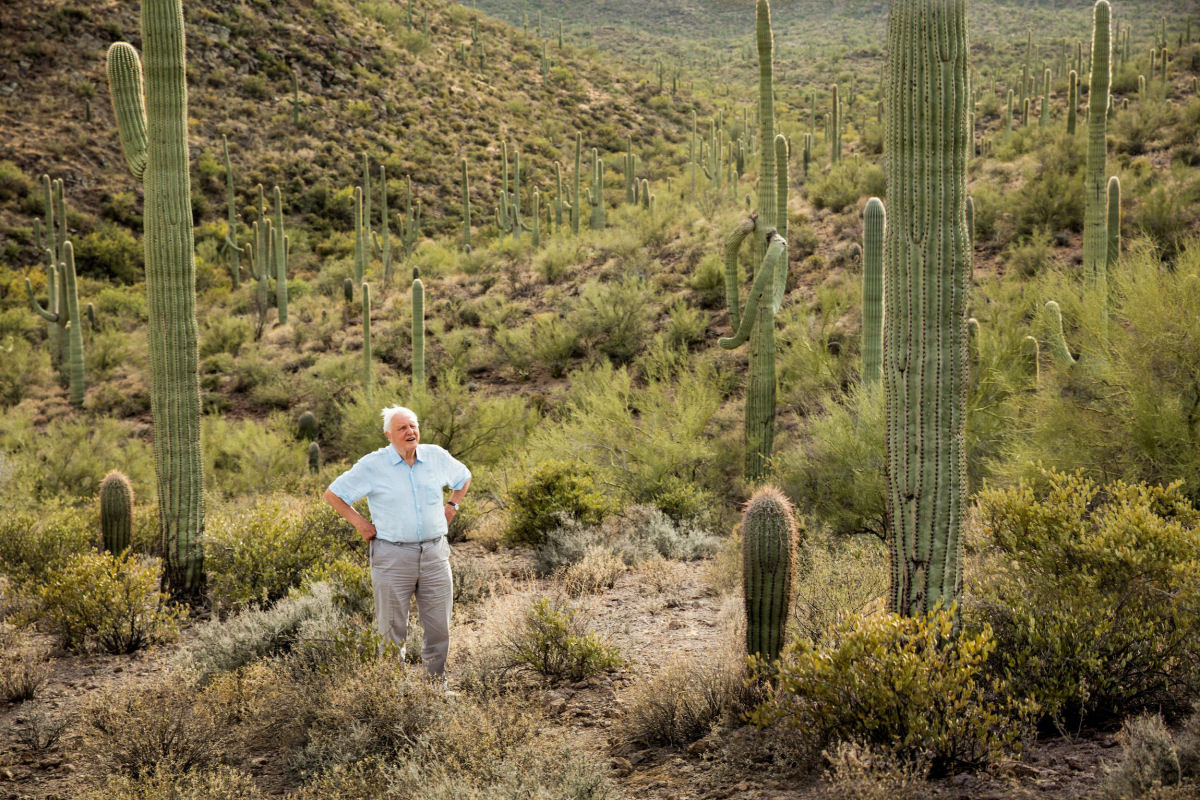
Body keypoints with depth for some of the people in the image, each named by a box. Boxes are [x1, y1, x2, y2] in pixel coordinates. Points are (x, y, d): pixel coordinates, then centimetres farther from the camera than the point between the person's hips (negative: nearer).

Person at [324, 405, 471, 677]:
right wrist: (359, 522, -1)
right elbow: (333, 494, 3)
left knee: (439, 627, 9)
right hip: (393, 557, -3)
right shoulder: (372, 465, -5)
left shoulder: (437, 456, 5)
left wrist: (451, 507, 13)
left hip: (435, 554, 3)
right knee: (392, 630, 3)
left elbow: (464, 477, 26)